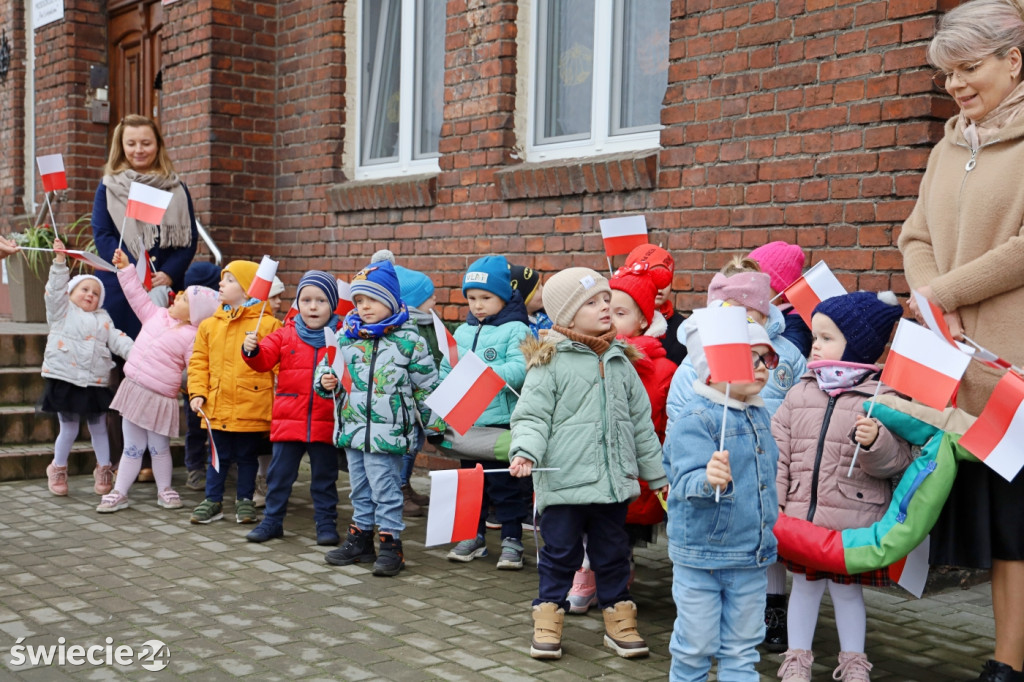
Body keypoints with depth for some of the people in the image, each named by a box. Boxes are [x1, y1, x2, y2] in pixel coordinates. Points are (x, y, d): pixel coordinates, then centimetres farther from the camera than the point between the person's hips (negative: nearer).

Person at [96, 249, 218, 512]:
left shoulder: (191, 337, -12)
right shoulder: (157, 315, 6)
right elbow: (138, 296, 15)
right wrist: (125, 268, 13)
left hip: (160, 398, -5)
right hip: (133, 389, 6)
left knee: (159, 448, 8)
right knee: (132, 447, 13)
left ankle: (164, 490, 27)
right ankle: (119, 493, 19)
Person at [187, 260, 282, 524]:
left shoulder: (268, 324, -6)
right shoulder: (209, 325, 8)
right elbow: (199, 362, 10)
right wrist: (197, 393, -1)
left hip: (251, 410, -3)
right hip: (217, 407, 3)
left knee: (246, 457, 10)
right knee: (218, 456, 13)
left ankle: (245, 500, 23)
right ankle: (213, 500, 24)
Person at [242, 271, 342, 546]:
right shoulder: (286, 335, 4)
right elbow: (264, 359, -3)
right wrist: (251, 349, -23)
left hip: (325, 421, -1)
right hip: (288, 418, 1)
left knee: (324, 476, 10)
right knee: (279, 474, 10)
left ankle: (326, 521, 21)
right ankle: (272, 520, 23)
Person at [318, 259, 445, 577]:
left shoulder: (409, 340, -7)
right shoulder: (346, 336, 4)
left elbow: (427, 386, -1)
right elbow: (329, 366, 18)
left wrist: (434, 422, 3)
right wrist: (326, 380, -5)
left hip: (387, 431, -5)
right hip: (352, 428, 5)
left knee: (385, 488, -3)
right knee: (359, 487, 16)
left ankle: (391, 544, 7)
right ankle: (360, 538, 28)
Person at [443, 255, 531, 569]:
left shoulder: (515, 330, -7)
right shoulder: (463, 332, 12)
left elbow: (520, 369, -19)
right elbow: (446, 369, 15)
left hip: (501, 420, -6)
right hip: (466, 421, 6)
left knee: (503, 482, 1)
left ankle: (512, 539, 12)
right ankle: (474, 536, 28)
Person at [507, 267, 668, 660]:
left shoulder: (619, 361, 9)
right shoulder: (550, 362, -7)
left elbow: (640, 422, 15)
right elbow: (532, 417, -9)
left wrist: (657, 473, 18)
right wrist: (525, 451, -28)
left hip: (614, 481, 5)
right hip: (563, 481, -4)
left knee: (613, 554, 14)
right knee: (560, 554, 6)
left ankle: (619, 622, 26)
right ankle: (548, 623, 20)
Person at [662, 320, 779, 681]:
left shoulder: (761, 415, 6)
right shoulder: (695, 418, -19)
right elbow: (686, 481, -31)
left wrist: (772, 513, 18)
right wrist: (708, 480, -51)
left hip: (751, 558, 6)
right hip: (701, 555, -6)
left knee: (742, 649, 14)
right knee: (695, 647, 7)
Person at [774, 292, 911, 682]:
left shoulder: (883, 397, -8)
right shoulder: (799, 393, 4)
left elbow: (897, 461, -10)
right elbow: (779, 451, 4)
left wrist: (875, 444, -30)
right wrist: (772, 502, 0)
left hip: (854, 522, -3)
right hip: (801, 516, 3)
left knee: (847, 589, 12)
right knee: (805, 587, 15)